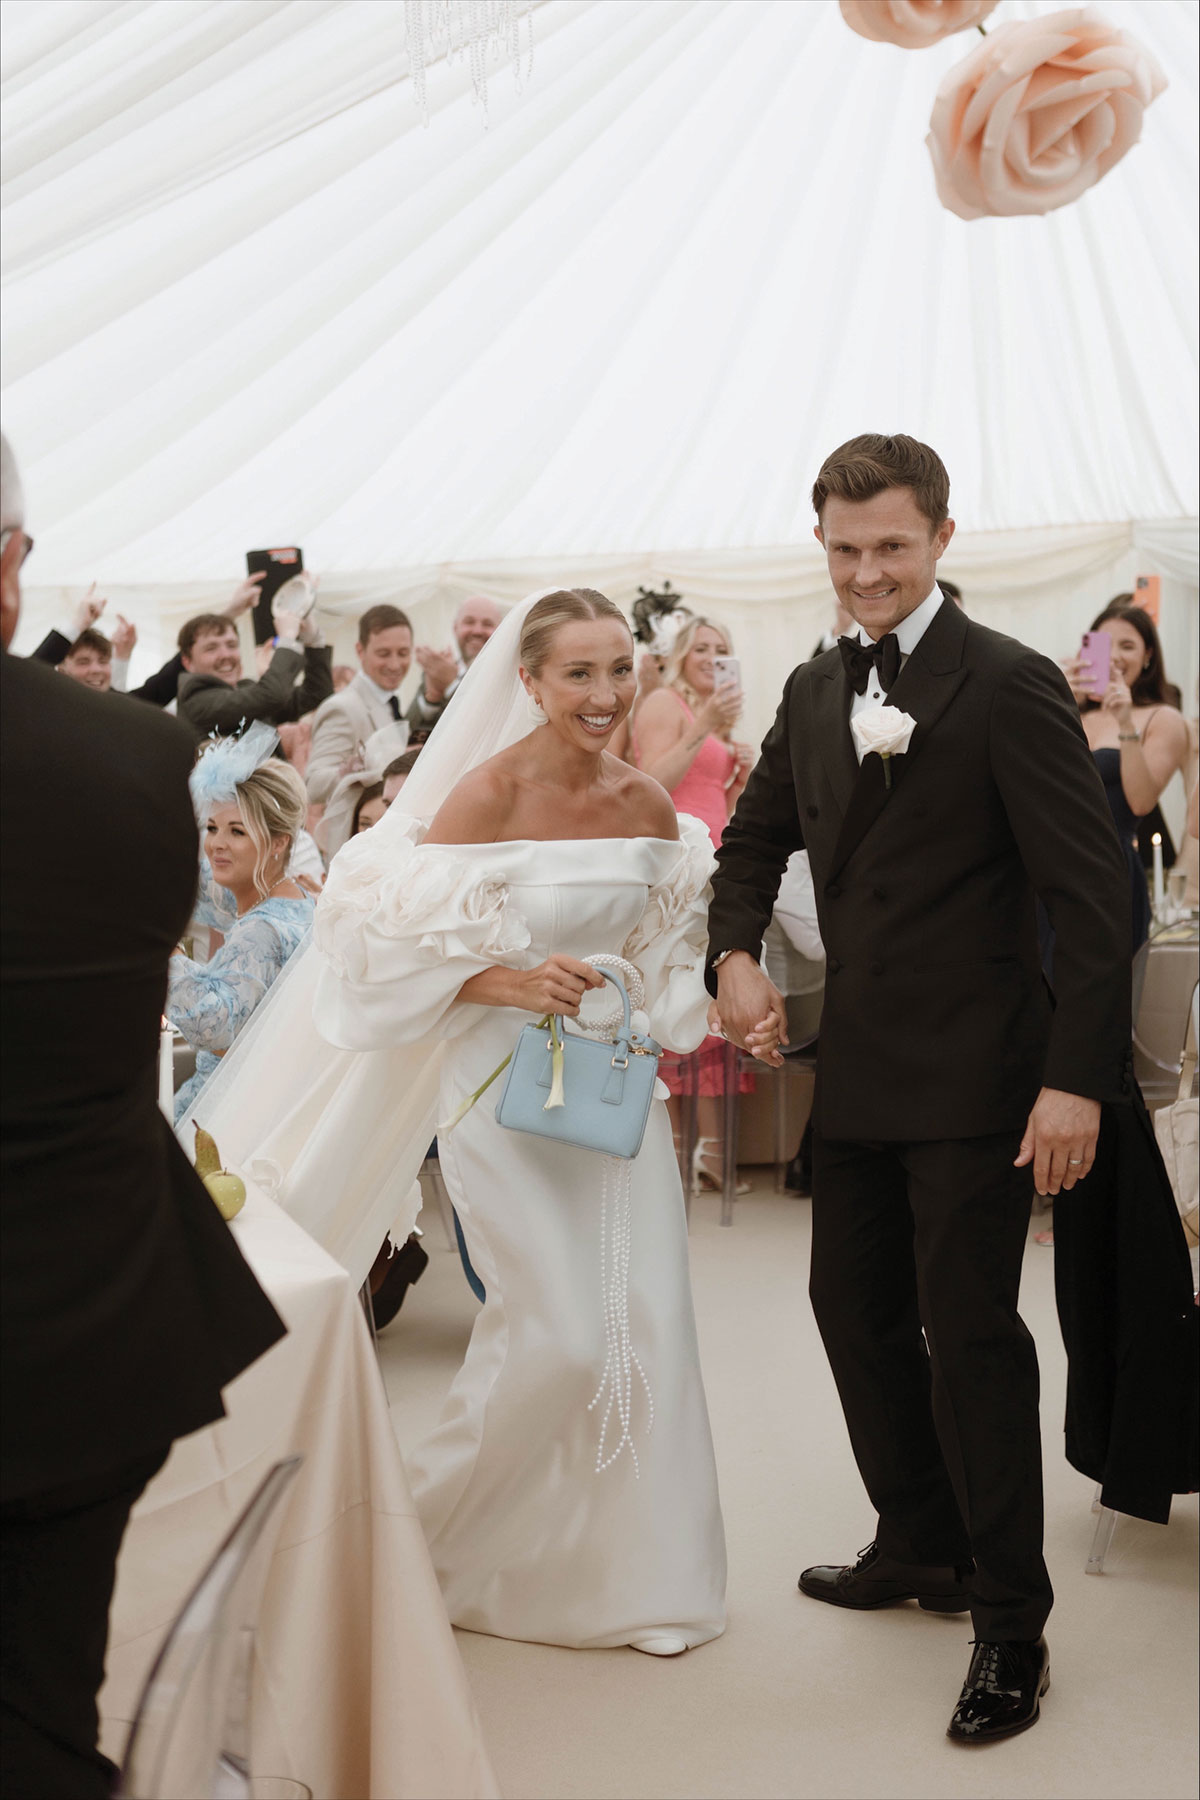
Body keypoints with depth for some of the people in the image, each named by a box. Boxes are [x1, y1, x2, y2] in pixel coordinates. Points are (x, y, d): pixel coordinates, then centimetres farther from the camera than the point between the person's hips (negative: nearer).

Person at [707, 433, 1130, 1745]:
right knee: (854, 1306, 16)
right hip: (857, 1071, 7)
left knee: (970, 1332, -2)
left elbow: (1092, 894, -15)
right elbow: (756, 837, 22)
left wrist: (1076, 1079, -22)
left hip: (974, 1081, -7)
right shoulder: (815, 691, 9)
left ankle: (1009, 1624, 13)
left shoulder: (1009, 686, -12)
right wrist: (733, 953, 1)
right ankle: (921, 1547, 35)